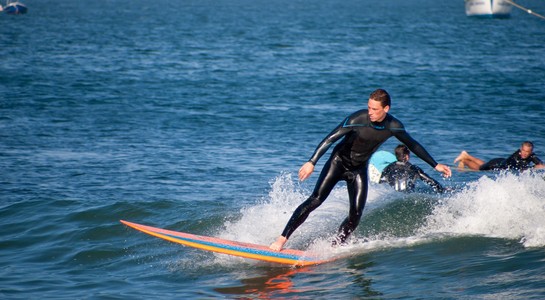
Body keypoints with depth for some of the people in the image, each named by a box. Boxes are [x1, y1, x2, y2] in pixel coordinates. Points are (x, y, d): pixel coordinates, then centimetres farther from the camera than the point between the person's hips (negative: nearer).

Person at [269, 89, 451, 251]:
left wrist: (435, 165, 11)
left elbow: (413, 145, 6)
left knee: (356, 215, -11)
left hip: (359, 169, 4)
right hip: (339, 162, -4)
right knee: (315, 200, -17)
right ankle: (282, 239, -17)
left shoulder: (394, 127, -12)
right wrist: (312, 162, -38)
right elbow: (330, 139, -28)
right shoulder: (358, 119, -26)